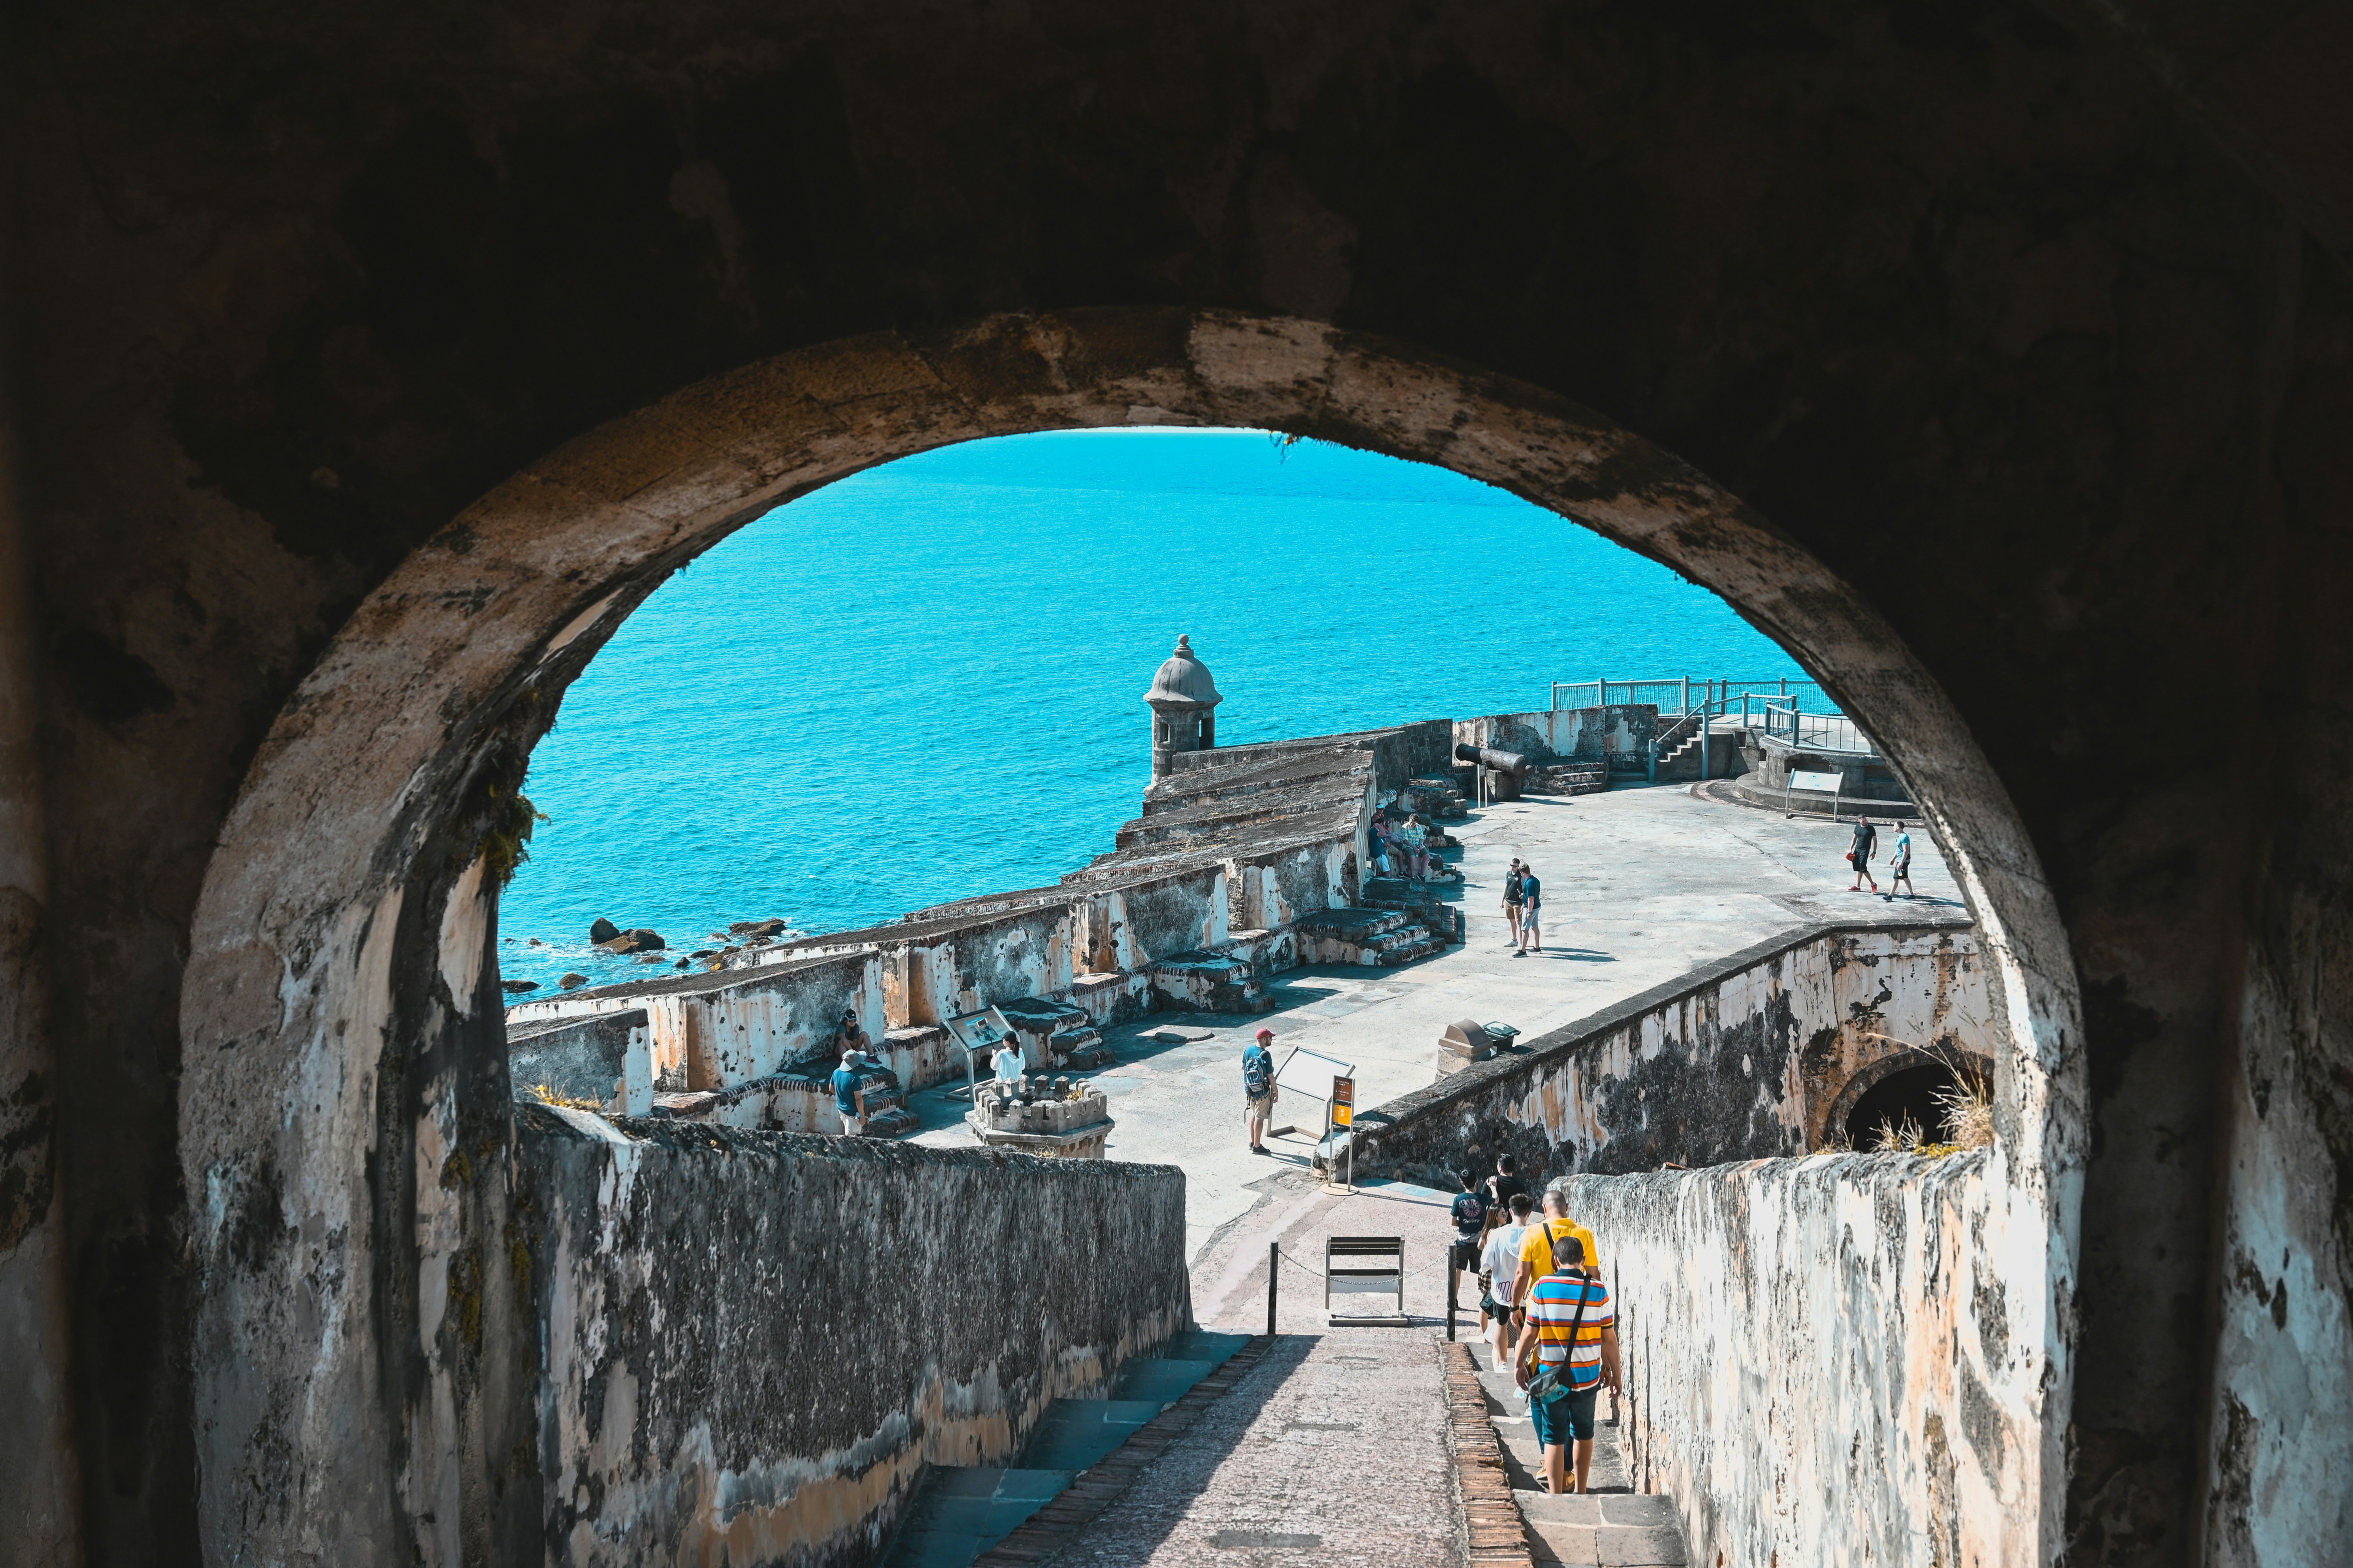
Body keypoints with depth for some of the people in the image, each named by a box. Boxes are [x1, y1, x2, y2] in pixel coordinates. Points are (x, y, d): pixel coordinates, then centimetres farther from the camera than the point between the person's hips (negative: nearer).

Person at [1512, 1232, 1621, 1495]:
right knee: (1584, 1434, 20)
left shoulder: (1542, 1287, -9)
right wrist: (1615, 1372, 10)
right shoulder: (1599, 1291, -6)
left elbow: (1529, 1333, -5)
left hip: (1550, 1375, -2)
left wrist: (1518, 1364, 8)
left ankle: (1556, 1495, 5)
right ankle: (1582, 1491, 30)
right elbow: (1609, 1338, -2)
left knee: (1554, 1437, 7)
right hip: (1588, 1376, 2)